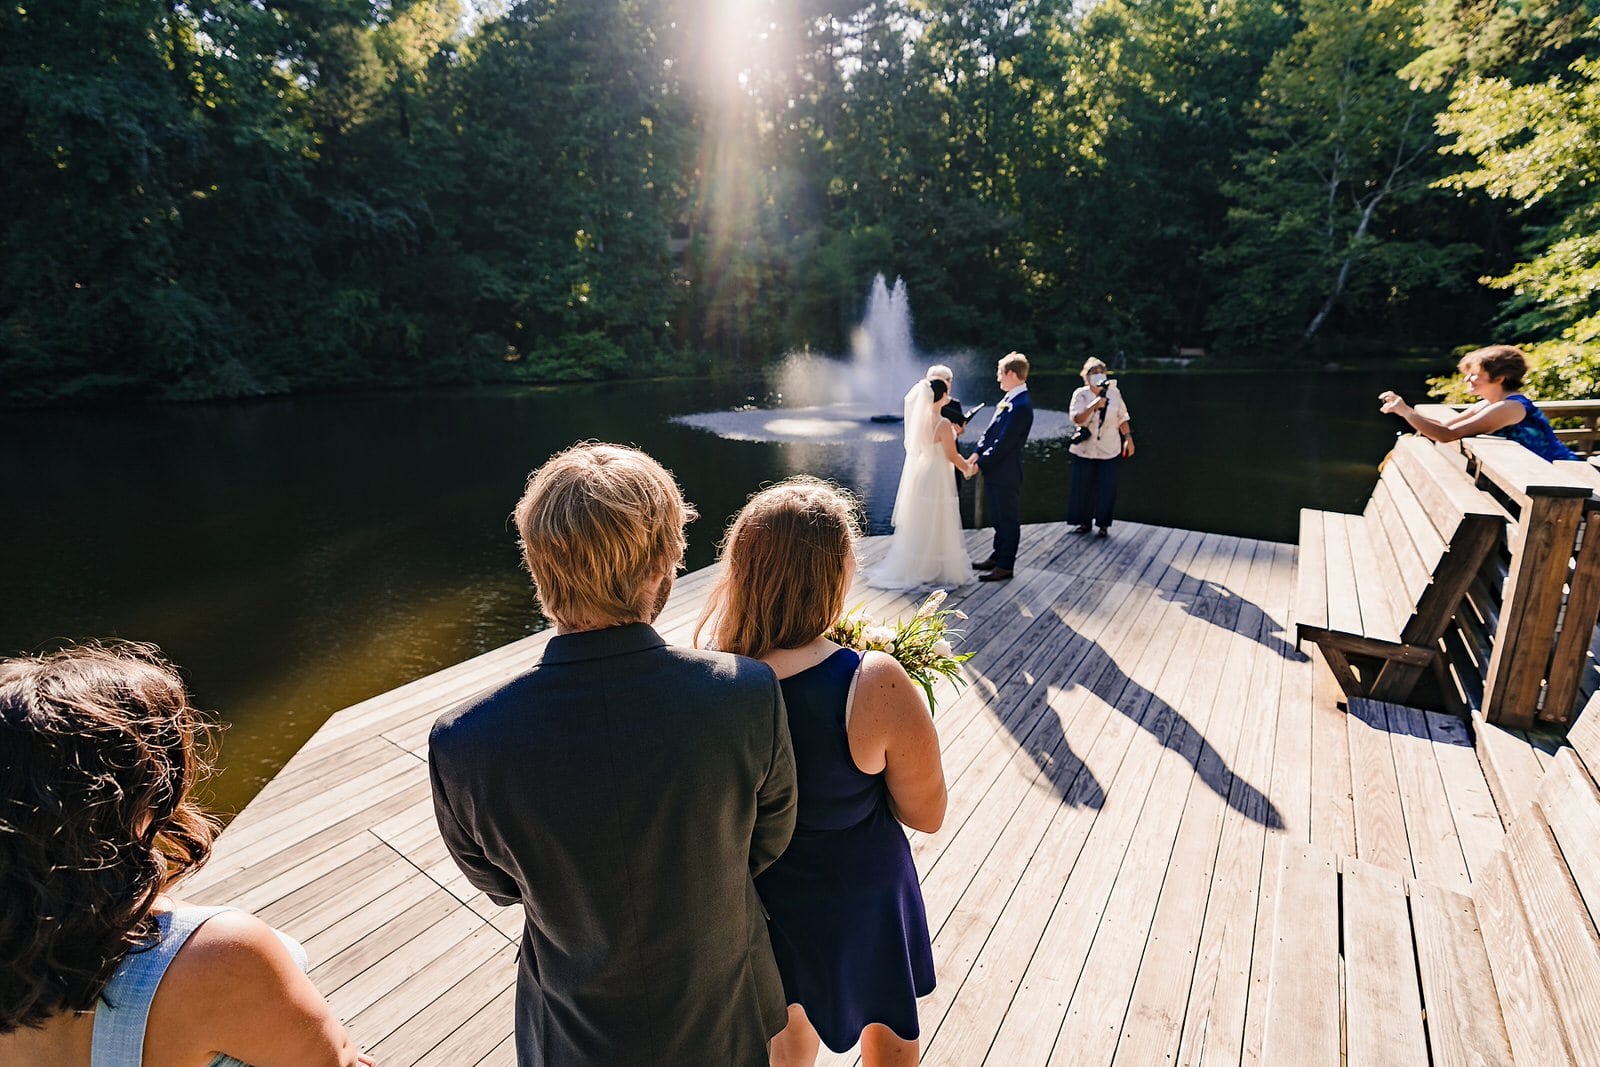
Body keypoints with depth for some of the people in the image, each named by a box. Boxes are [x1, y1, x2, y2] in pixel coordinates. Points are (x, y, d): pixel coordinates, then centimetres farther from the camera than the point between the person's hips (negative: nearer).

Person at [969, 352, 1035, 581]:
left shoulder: (1021, 406, -21)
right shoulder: (1008, 399, 9)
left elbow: (1004, 443, -22)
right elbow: (991, 430, 13)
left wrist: (980, 464, -17)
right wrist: (977, 453, 2)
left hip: (1006, 473, -9)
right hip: (994, 470, 9)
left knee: (1008, 518, 3)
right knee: (998, 516, 20)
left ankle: (1005, 565, 13)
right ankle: (997, 555, 34)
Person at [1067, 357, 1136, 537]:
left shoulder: (1114, 392, 2)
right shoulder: (1080, 394, -4)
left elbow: (1122, 418, 8)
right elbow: (1077, 419, -16)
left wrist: (1128, 438, 5)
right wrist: (1094, 406, -27)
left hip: (1110, 450, 1)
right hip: (1085, 449, -1)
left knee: (1107, 488, 2)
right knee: (1083, 487, 5)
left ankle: (1103, 524, 14)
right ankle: (1084, 521, 21)